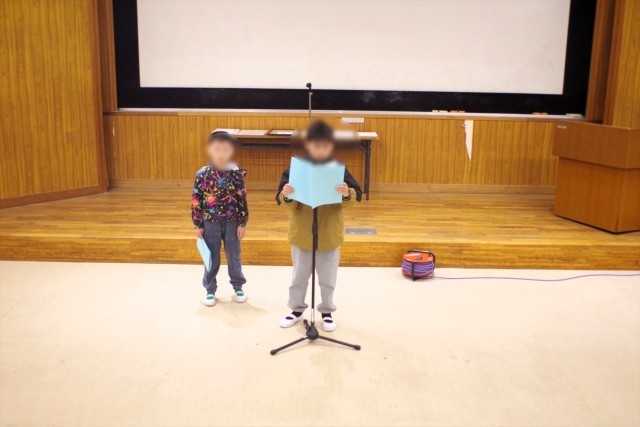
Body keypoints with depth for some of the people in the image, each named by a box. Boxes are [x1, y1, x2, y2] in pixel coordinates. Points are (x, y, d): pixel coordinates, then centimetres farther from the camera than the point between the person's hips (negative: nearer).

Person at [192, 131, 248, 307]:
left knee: (234, 257, 14)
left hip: (232, 223, 0)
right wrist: (198, 225, -2)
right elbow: (196, 201, -3)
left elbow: (242, 200, -4)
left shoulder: (236, 174, -8)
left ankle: (238, 287, 33)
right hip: (210, 223, 0)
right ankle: (210, 290, 28)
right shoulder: (202, 174, -8)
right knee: (212, 259, 12)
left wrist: (243, 224, -3)